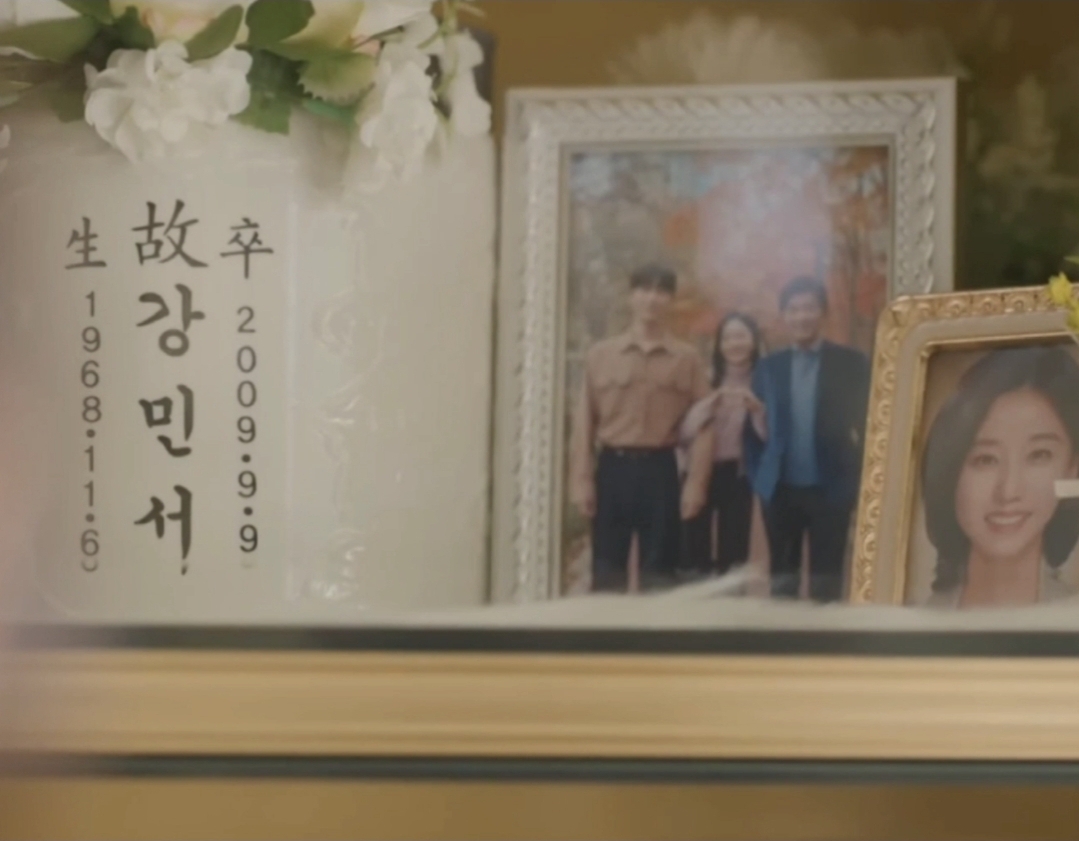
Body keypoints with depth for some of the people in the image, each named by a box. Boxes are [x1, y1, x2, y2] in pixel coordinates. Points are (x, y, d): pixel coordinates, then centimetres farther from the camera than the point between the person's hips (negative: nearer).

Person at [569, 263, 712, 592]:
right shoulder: (600, 354, 6)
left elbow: (701, 426, 2)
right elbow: (585, 421, 4)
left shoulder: (687, 359, 4)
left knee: (658, 573, 2)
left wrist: (695, 484, -6)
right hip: (612, 467, 1)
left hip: (660, 470, 0)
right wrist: (581, 479, -2)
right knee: (606, 571, 1)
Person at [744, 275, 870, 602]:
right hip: (780, 490, 3)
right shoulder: (768, 368, 10)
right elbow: (754, 428, 10)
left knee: (826, 580, 2)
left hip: (829, 490, -2)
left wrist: (856, 482, -7)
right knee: (782, 579, 9)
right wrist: (757, 478, 0)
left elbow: (866, 424, 0)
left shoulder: (851, 364, 1)